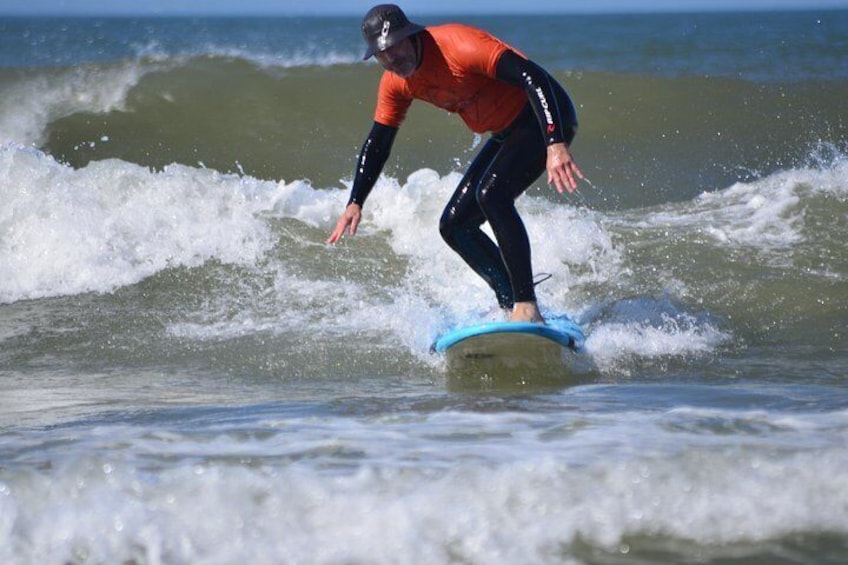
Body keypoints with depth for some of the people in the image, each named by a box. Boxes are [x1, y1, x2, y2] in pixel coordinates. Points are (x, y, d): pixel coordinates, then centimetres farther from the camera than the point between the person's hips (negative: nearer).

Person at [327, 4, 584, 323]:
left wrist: (555, 145, -43)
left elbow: (533, 77, -33)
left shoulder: (459, 45, -28)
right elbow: (377, 145, 10)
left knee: (491, 193, -30)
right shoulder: (396, 84, -2)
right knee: (454, 225, 4)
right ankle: (513, 307, 8)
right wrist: (355, 203, -2)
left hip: (546, 119, -9)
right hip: (508, 134, 9)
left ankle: (527, 307, -28)